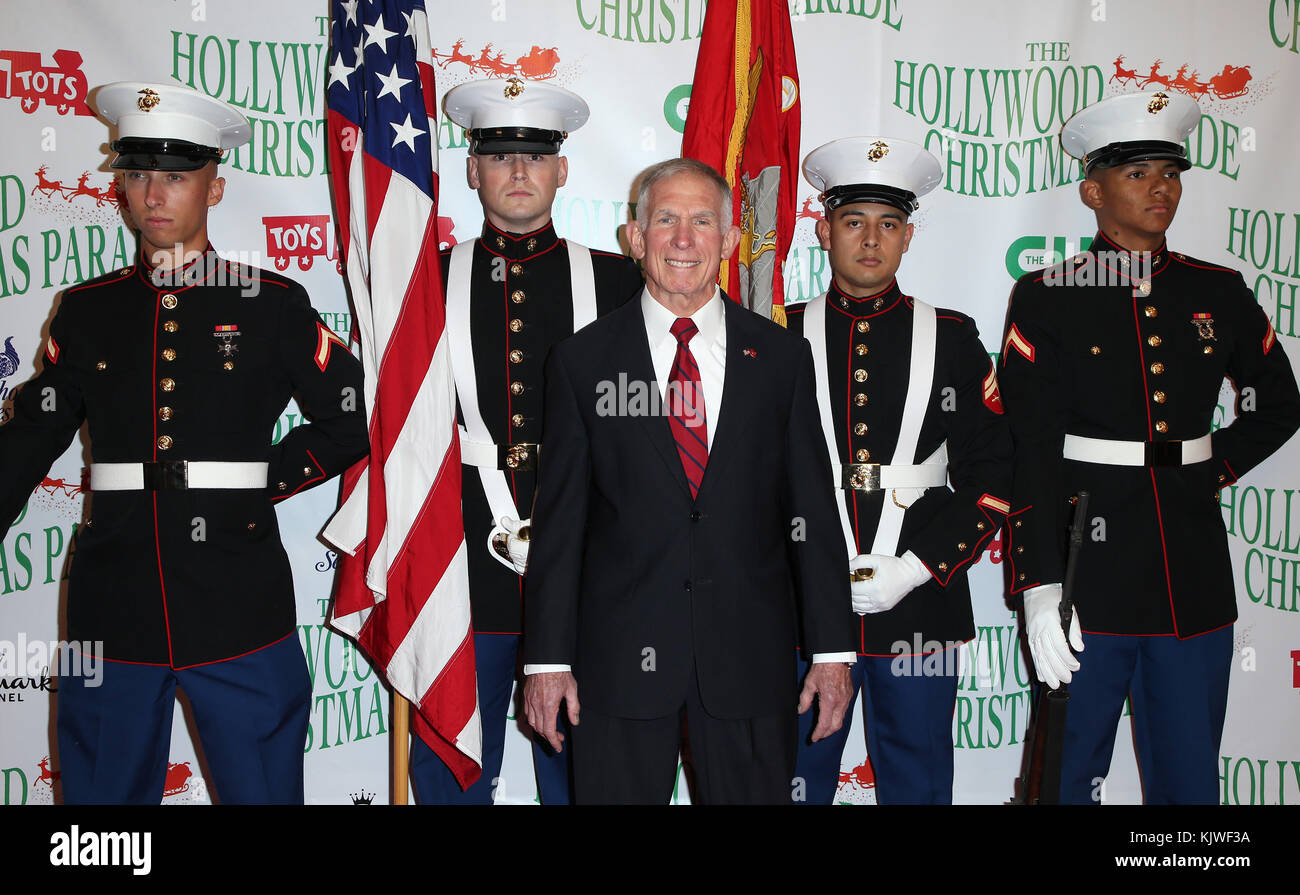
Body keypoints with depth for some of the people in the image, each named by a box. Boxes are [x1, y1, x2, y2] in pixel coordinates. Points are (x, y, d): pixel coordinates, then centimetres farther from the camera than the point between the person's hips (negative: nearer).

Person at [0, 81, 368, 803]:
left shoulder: (274, 304, 2)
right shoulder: (86, 310, 9)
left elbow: (345, 427, 6)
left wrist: (261, 481, -2)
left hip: (241, 617, -2)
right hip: (113, 615, 2)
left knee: (264, 789, 8)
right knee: (105, 789, 13)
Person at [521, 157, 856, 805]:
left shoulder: (782, 357, 5)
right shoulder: (581, 361, 3)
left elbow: (812, 511, 5)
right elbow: (558, 518, 2)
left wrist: (832, 649, 3)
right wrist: (547, 658, -2)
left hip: (751, 659, 1)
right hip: (619, 661, -1)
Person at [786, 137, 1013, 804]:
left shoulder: (952, 339, 5)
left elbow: (992, 474, 1)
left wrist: (915, 568, -10)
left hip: (922, 600, 1)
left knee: (918, 780, 12)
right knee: (796, 777, 10)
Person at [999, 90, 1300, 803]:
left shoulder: (1219, 294, 9)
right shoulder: (1046, 300, -3)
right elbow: (1031, 453, -10)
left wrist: (1214, 469, 8)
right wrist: (1039, 586, -17)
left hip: (1195, 584, 4)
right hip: (1087, 579, -4)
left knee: (1189, 777, 13)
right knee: (1071, 775, 6)